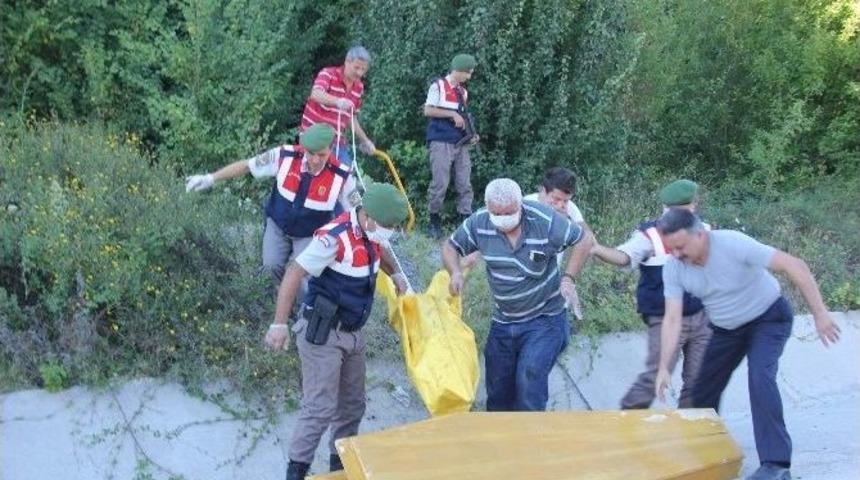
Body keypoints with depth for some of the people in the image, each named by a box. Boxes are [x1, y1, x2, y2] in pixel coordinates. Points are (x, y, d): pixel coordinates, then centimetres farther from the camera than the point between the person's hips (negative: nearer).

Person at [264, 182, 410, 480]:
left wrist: (396, 274, 14)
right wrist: (279, 324, -27)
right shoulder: (334, 238, -26)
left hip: (352, 333, 9)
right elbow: (294, 274, -25)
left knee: (352, 404, 16)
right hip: (322, 333, -8)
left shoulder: (370, 233, 1)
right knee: (320, 407, -8)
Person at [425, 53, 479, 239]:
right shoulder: (438, 86, -2)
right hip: (441, 143, -6)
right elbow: (428, 110, -8)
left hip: (460, 144, 6)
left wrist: (471, 136, 6)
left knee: (465, 184, 1)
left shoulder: (463, 91, 16)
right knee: (440, 183, -7)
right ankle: (434, 222, 5)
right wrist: (452, 114, -14)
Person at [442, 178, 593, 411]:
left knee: (530, 377, -22)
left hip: (543, 319, -4)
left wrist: (567, 277, -16)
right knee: (497, 384, 12)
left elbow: (584, 239, -8)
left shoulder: (544, 220, -20)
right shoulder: (479, 223, -11)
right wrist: (455, 273, -16)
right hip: (502, 321, 4)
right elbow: (451, 246, 4)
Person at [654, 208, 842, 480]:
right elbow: (672, 319, -17)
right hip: (727, 329, 5)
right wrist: (664, 368, -26)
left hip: (768, 318, -5)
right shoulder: (673, 269, -18)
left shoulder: (733, 244, -33)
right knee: (703, 389, 7)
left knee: (760, 377, -27)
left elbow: (794, 266, -30)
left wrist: (819, 314, -31)